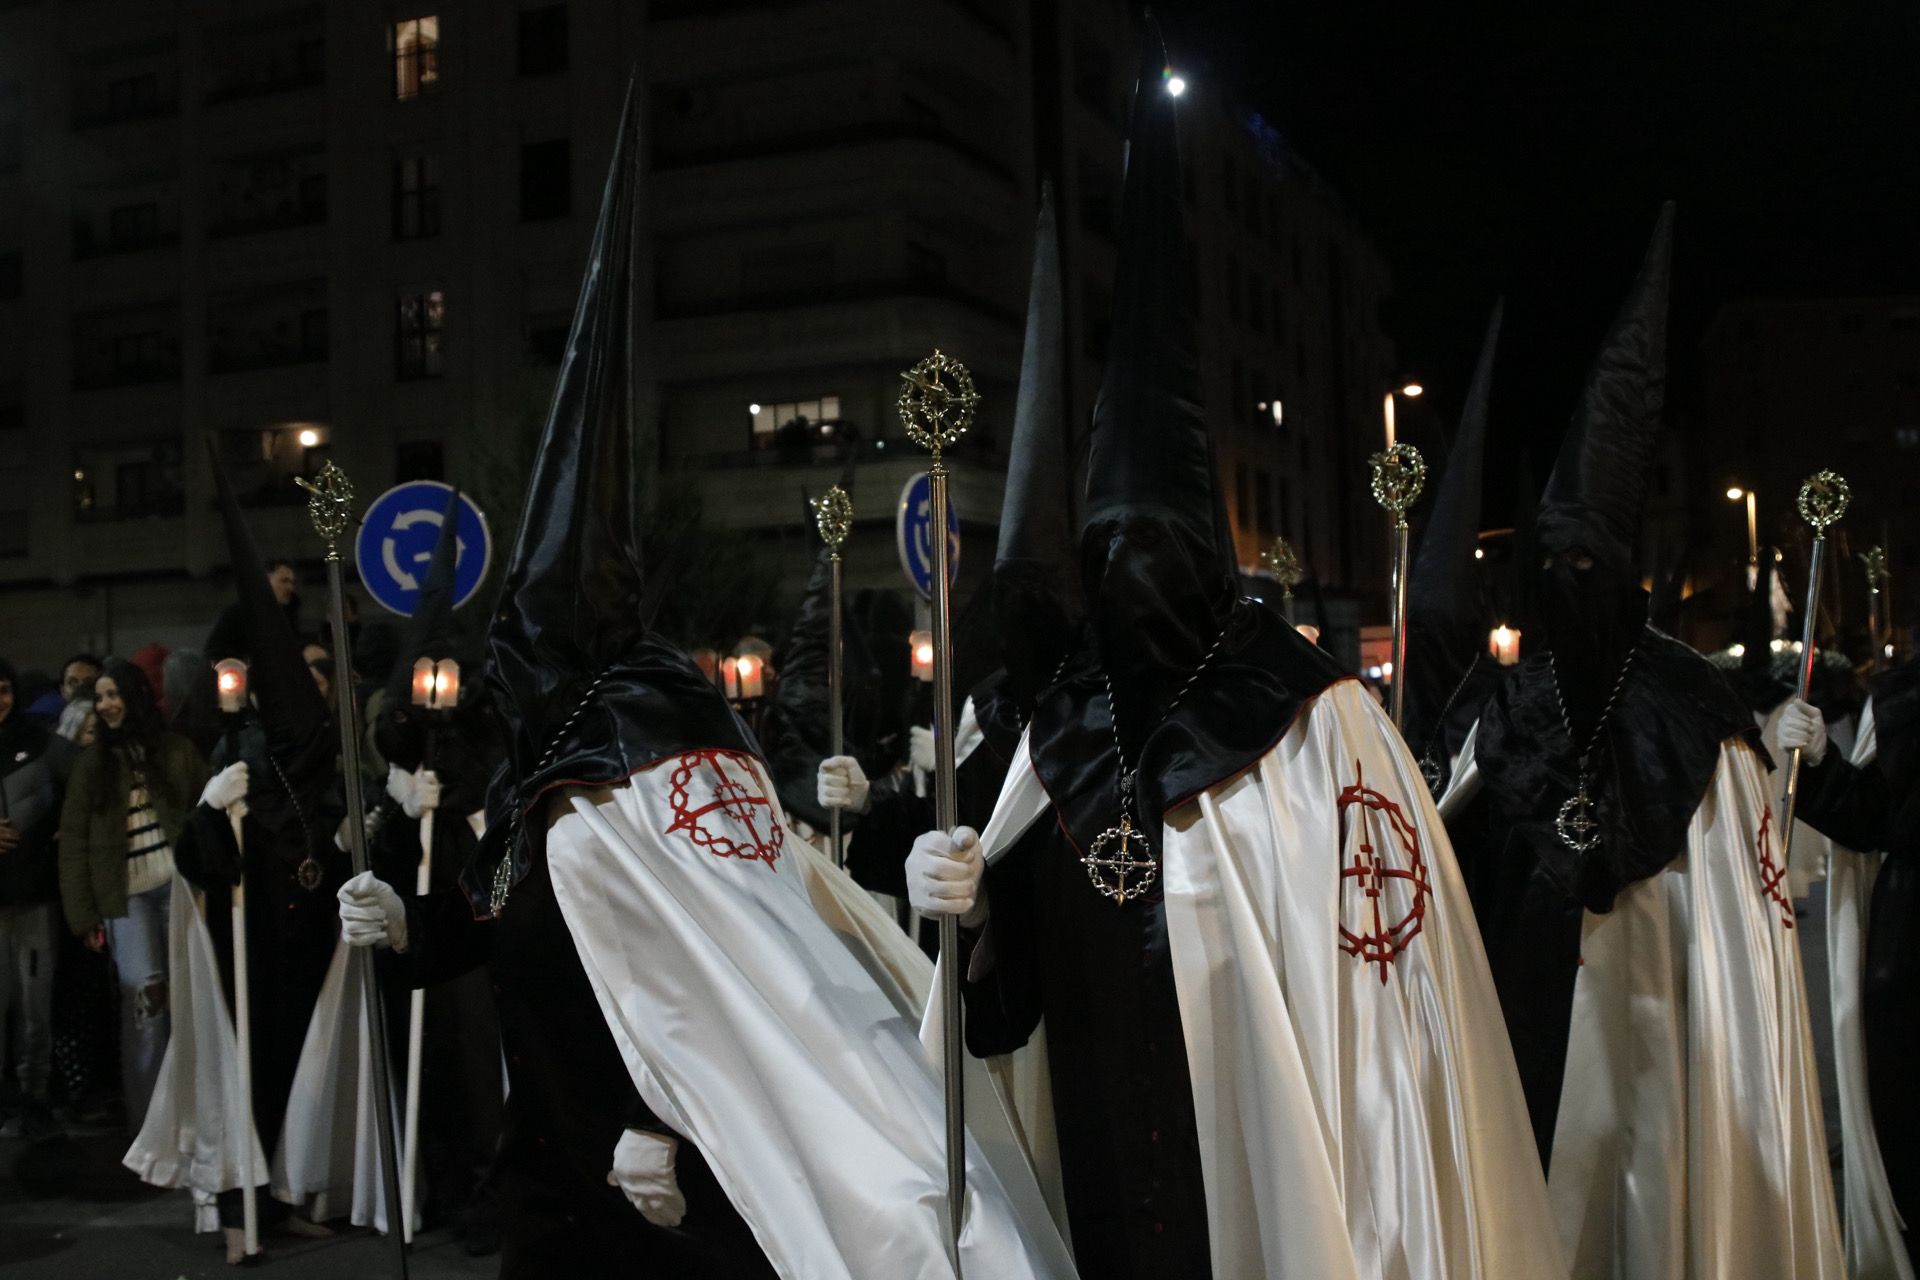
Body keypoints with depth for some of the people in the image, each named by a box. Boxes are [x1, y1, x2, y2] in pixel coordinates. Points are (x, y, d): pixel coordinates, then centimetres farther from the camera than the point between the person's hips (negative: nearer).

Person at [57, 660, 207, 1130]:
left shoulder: (177, 750, 8)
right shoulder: (92, 763, 9)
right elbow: (73, 842, 5)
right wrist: (83, 914, -2)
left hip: (179, 883, 0)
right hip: (126, 893, 0)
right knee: (143, 994, -10)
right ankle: (147, 1116, -2)